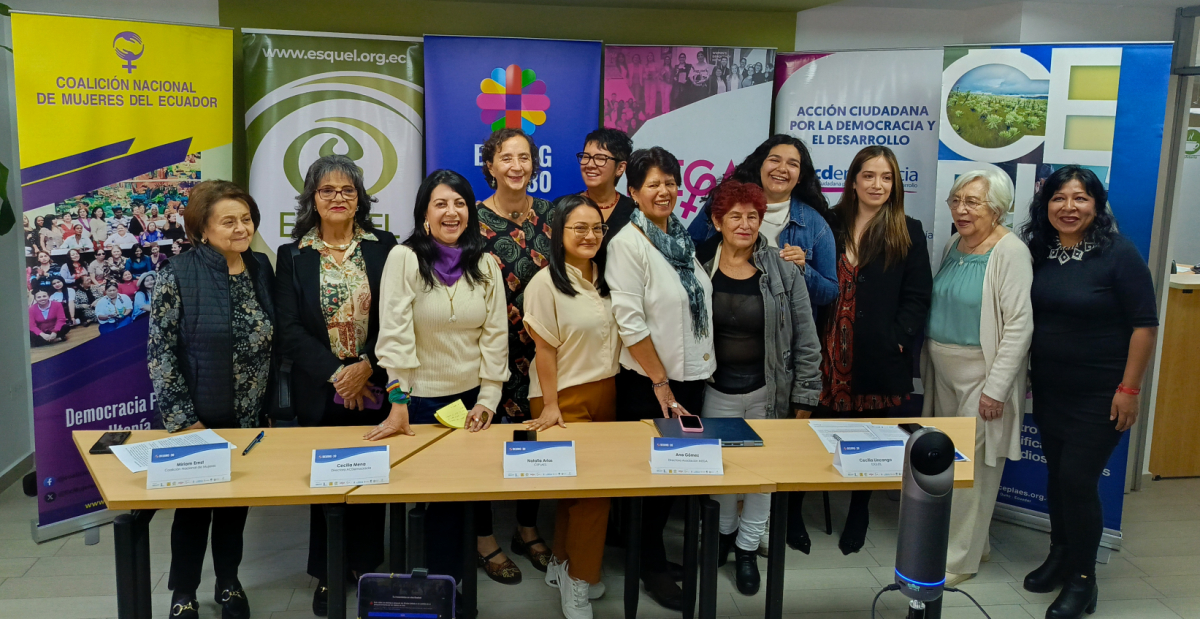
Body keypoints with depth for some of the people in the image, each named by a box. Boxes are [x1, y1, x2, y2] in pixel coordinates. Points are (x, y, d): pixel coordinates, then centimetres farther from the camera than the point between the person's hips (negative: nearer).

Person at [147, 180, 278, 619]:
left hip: (249, 418, 4)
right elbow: (160, 352, -13)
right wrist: (183, 419, -16)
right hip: (197, 419, -4)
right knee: (193, 506, 10)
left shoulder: (261, 268, 2)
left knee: (237, 501, 16)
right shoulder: (178, 277, -13)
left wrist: (269, 407, 8)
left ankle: (229, 582, 35)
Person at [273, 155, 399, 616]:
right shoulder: (293, 256, 2)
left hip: (374, 387, 0)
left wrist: (366, 366, -14)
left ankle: (365, 568, 24)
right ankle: (327, 575, 23)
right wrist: (336, 374, -14)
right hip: (319, 392, 0)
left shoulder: (384, 248, 2)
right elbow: (290, 330, -4)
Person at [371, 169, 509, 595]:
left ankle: (449, 582, 26)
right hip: (420, 400, -3)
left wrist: (488, 399, -4)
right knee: (437, 492, 4)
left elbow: (496, 334, 2)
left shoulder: (485, 265, 2)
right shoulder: (404, 259, -9)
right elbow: (394, 333, -15)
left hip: (472, 399, 3)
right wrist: (398, 404, -20)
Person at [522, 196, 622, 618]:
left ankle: (562, 564, 29)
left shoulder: (603, 279, 7)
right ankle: (579, 583, 10)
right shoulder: (546, 283, -12)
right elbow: (545, 349, -13)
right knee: (592, 488, -6)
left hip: (604, 392, 6)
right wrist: (550, 406, -15)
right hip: (566, 397, -6)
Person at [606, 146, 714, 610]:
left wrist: (693, 375, 11)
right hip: (648, 382, -7)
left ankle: (654, 548, 33)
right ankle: (651, 564, 23)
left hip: (692, 376, 7)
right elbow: (630, 321, -18)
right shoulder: (628, 244, -14)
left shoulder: (682, 237, 8)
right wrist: (661, 384, -17)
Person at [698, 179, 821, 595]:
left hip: (768, 390, -1)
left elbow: (805, 338, -5)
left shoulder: (784, 272, -8)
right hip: (716, 390, 1)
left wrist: (805, 396, -6)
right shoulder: (700, 270, -3)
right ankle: (724, 531, 40)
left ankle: (748, 548, 29)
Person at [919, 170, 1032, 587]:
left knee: (972, 467, -1)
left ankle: (960, 559, 11)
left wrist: (996, 388, -19)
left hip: (981, 374, -8)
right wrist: (927, 366, 14)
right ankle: (970, 540, 31)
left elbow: (1019, 325, -18)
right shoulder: (954, 245, 9)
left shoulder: (1010, 252, -15)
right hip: (943, 369, 8)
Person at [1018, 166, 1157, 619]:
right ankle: (1060, 556, 32)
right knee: (1057, 475, 13)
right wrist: (1024, 374, 10)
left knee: (1078, 480, -4)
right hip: (1048, 389, 5)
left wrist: (1129, 389, -15)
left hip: (1099, 394, -5)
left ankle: (1082, 579, 14)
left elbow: (1144, 325, -12)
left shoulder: (1119, 254, -13)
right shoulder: (1038, 251, 2)